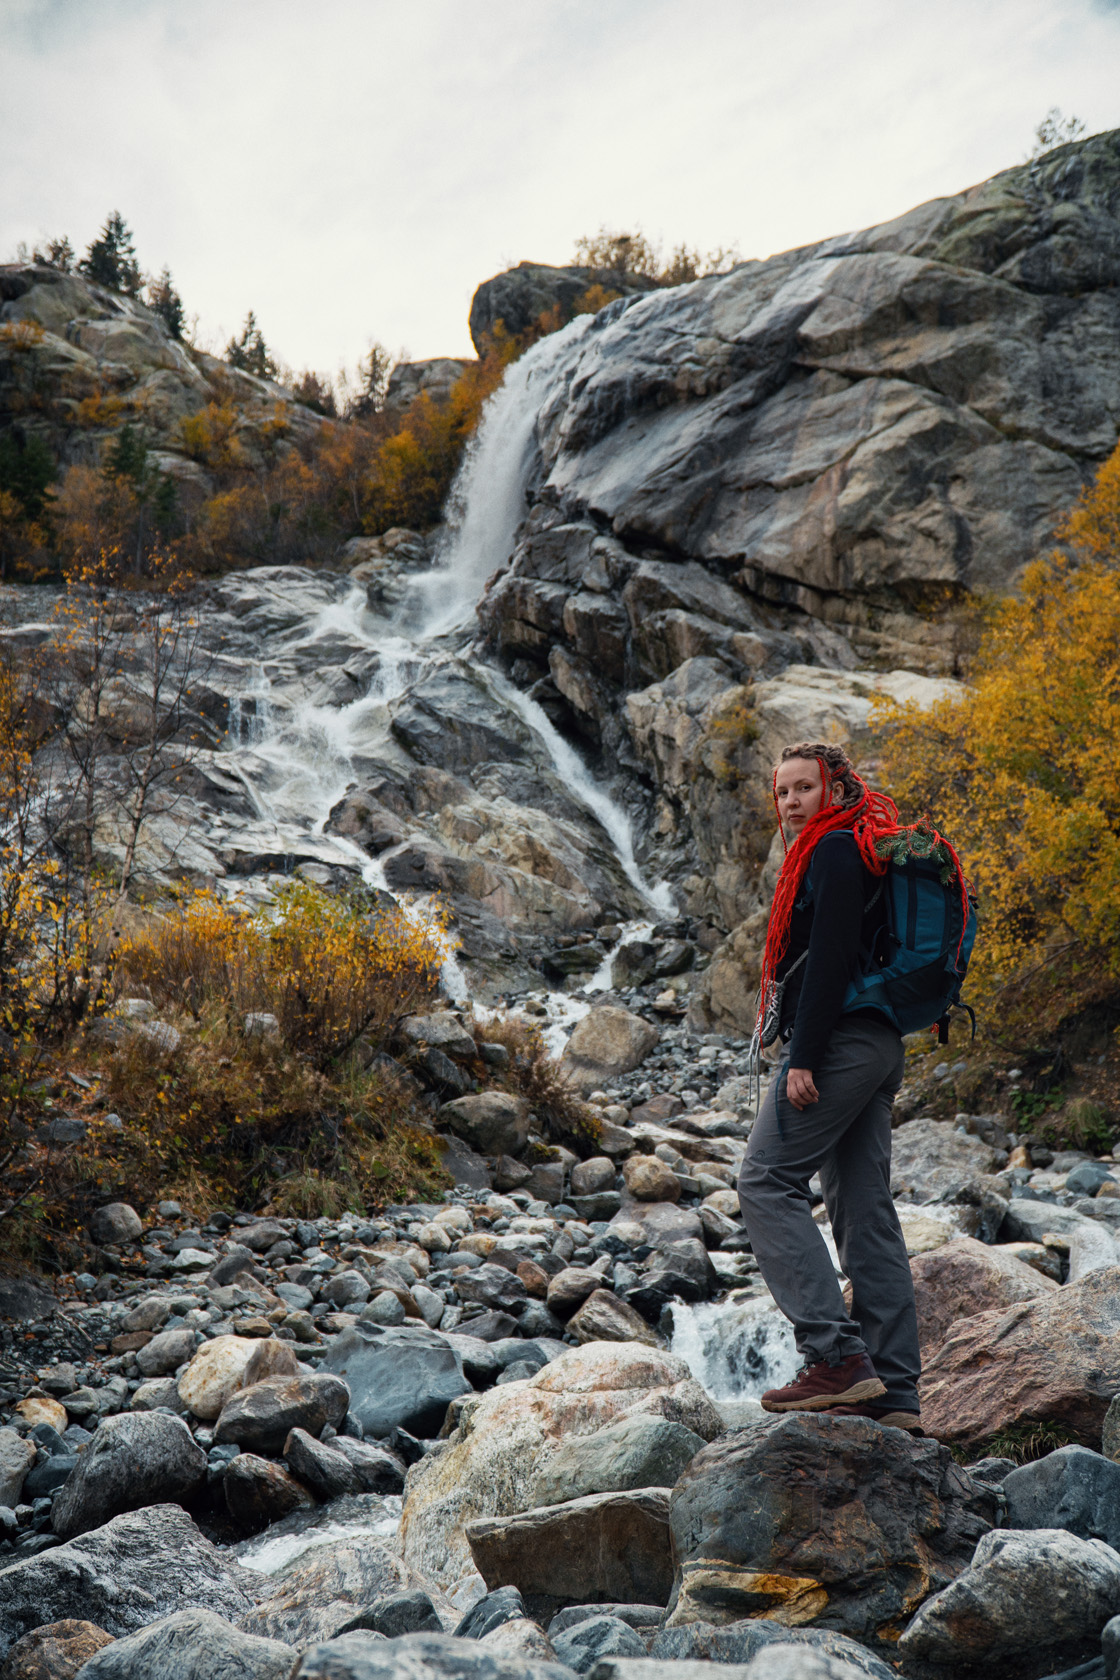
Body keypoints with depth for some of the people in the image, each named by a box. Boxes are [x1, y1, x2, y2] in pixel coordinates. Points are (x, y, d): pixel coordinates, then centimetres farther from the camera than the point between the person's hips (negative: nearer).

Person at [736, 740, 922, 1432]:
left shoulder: (834, 849, -6)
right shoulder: (864, 851, 25)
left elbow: (830, 956, -17)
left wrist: (803, 1056, -21)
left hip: (840, 1039, -10)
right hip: (880, 1044, 10)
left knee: (768, 1182, -10)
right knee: (867, 1208, 6)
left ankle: (837, 1355, -16)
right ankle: (895, 1391, 6)